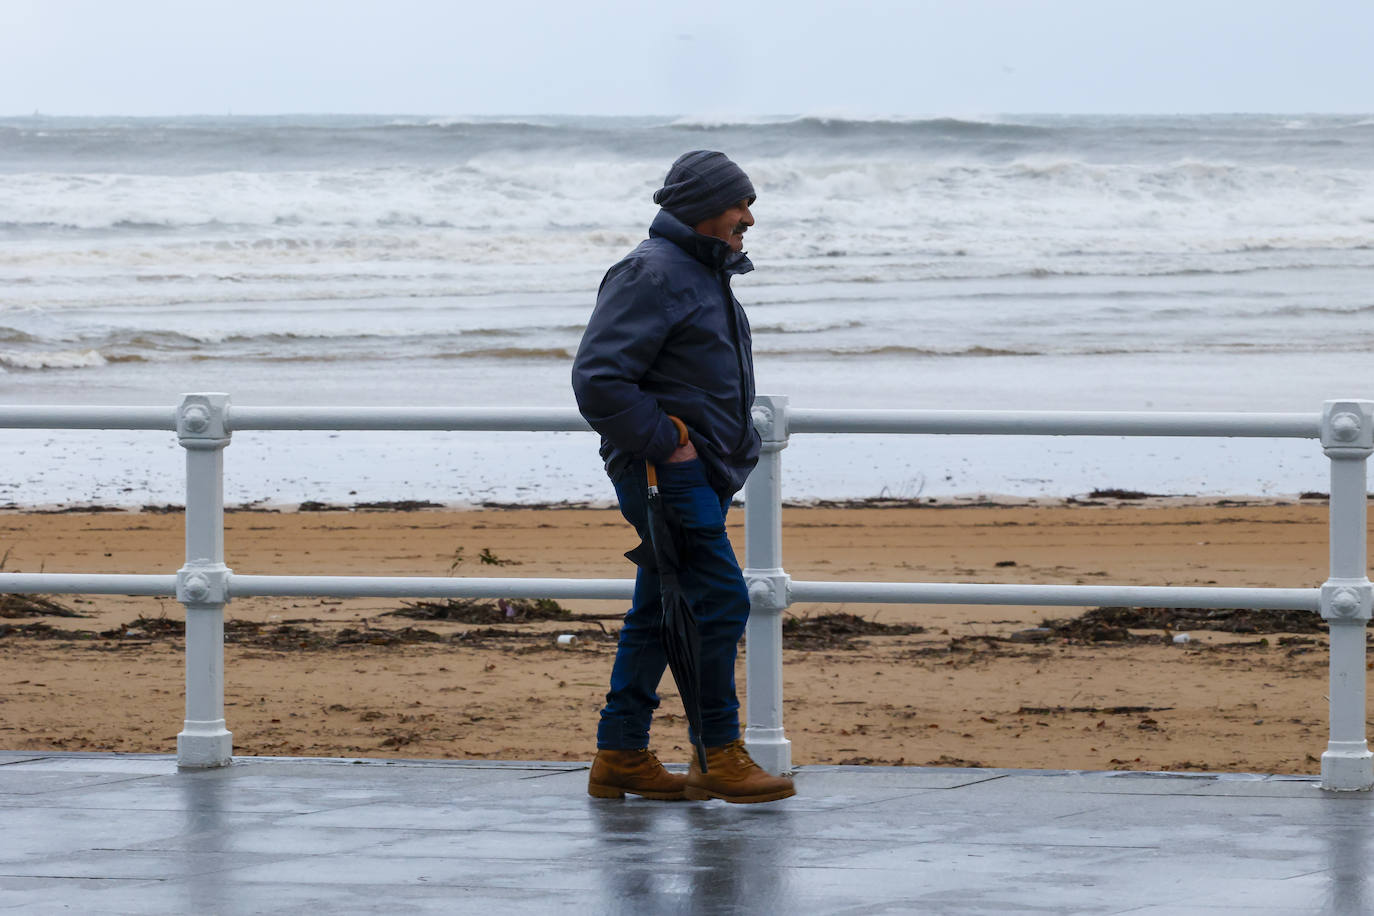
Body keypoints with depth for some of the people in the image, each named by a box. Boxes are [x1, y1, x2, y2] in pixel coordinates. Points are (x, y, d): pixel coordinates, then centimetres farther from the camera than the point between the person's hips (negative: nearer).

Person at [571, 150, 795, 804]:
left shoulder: (705, 273, 19)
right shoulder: (653, 274, -14)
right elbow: (598, 379, -21)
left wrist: (731, 450, 20)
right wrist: (663, 443, -18)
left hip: (697, 474, 10)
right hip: (666, 475, -10)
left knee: (657, 615, 11)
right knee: (718, 600, -12)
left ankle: (621, 757, 14)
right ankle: (718, 756, -7)